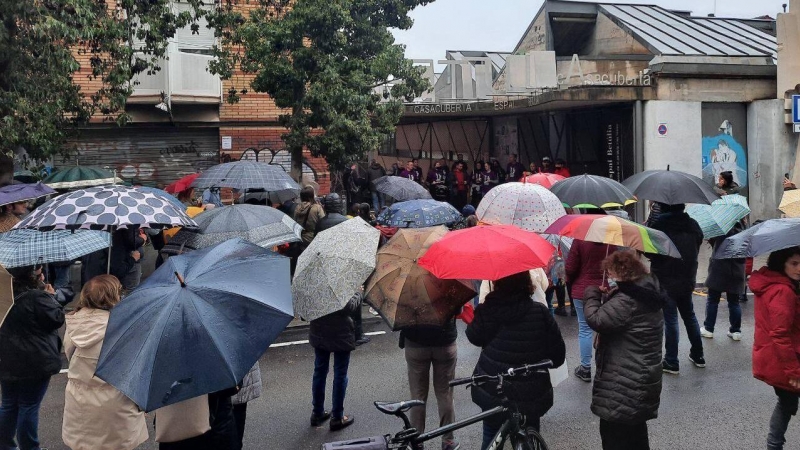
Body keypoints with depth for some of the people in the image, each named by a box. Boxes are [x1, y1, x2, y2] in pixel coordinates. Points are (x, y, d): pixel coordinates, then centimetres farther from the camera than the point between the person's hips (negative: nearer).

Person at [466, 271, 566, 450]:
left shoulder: (486, 311, -14)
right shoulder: (539, 312, -17)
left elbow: (475, 337, 6)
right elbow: (557, 356, -11)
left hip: (491, 391, 1)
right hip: (530, 394, -1)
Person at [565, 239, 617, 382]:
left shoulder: (579, 241, -14)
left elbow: (570, 268, -10)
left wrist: (571, 284, 9)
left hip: (582, 291, -2)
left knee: (584, 329, 6)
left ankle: (585, 368, 12)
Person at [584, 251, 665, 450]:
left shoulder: (627, 300, -25)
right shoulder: (646, 293, 7)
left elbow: (596, 320, -25)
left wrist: (592, 294, -8)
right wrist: (607, 297, 3)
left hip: (624, 383, -10)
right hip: (641, 379, 10)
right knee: (636, 432, 25)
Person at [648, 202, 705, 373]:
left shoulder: (658, 225, -18)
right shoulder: (693, 225, 3)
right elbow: (697, 246, 14)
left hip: (666, 281, -6)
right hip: (687, 280, 6)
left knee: (670, 320, 0)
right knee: (689, 316, 20)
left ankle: (671, 362, 5)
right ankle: (698, 355, 30)